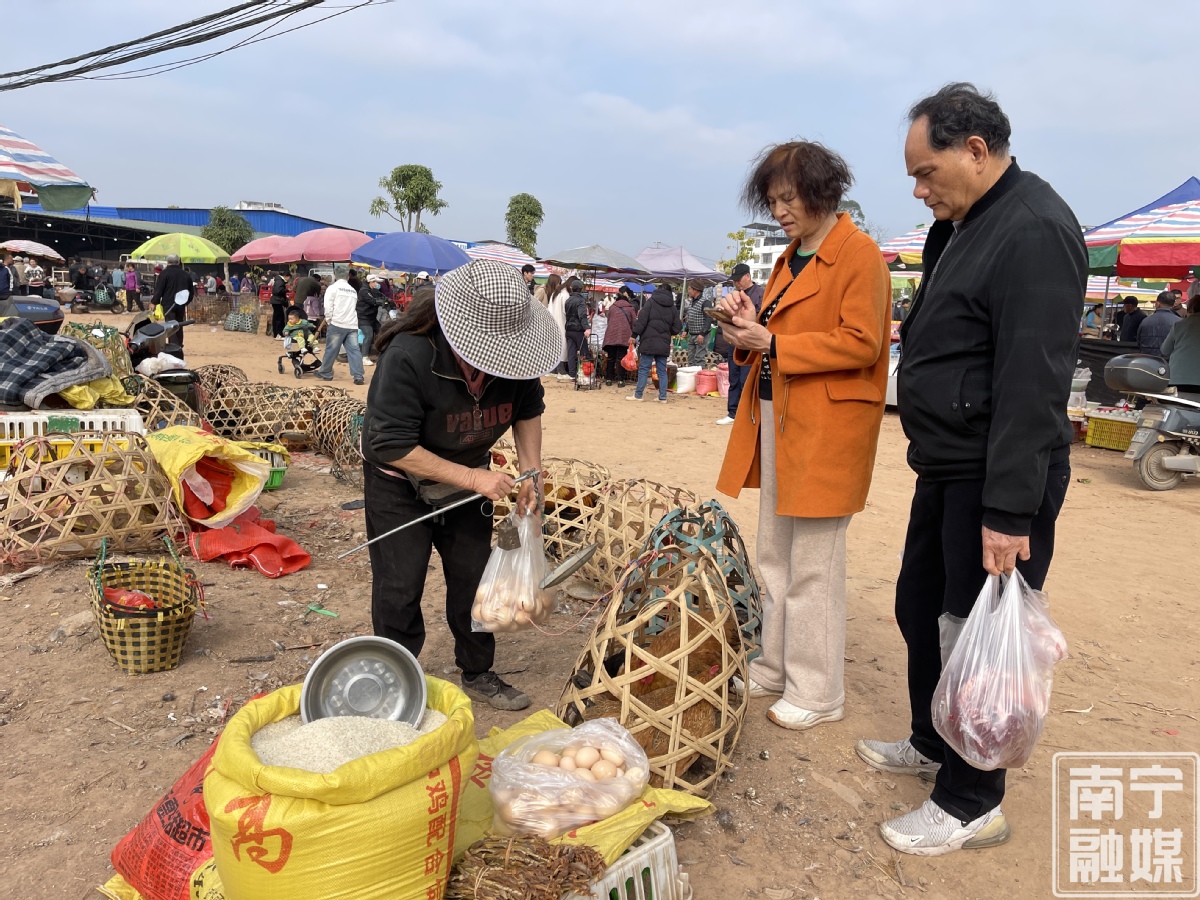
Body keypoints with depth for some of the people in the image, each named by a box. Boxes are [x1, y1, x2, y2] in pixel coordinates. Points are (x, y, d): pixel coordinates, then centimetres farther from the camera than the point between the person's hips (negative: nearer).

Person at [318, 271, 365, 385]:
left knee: (331, 350, 6)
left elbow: (328, 307, -5)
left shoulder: (333, 287, 1)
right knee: (354, 350, -2)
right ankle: (358, 376, -10)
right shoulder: (353, 290, 18)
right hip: (352, 325, 4)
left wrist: (328, 321, 6)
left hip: (337, 324, -4)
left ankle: (325, 373, 18)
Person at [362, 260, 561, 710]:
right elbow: (392, 446, -33)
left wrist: (531, 473, -12)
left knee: (473, 577, 12)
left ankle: (478, 674, 30)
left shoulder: (512, 352, -19)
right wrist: (473, 478, -35)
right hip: (400, 482, -4)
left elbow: (528, 408, 0)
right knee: (400, 588, -2)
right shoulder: (409, 355, -34)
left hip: (468, 477, 5)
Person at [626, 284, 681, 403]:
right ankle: (663, 397, 7)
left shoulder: (651, 303, -2)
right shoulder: (673, 308, 10)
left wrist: (634, 335, -5)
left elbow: (641, 321, -9)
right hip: (664, 344, 4)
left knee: (643, 369, -1)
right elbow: (677, 327, 8)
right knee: (662, 371, 8)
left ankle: (638, 395, 0)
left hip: (649, 342, -4)